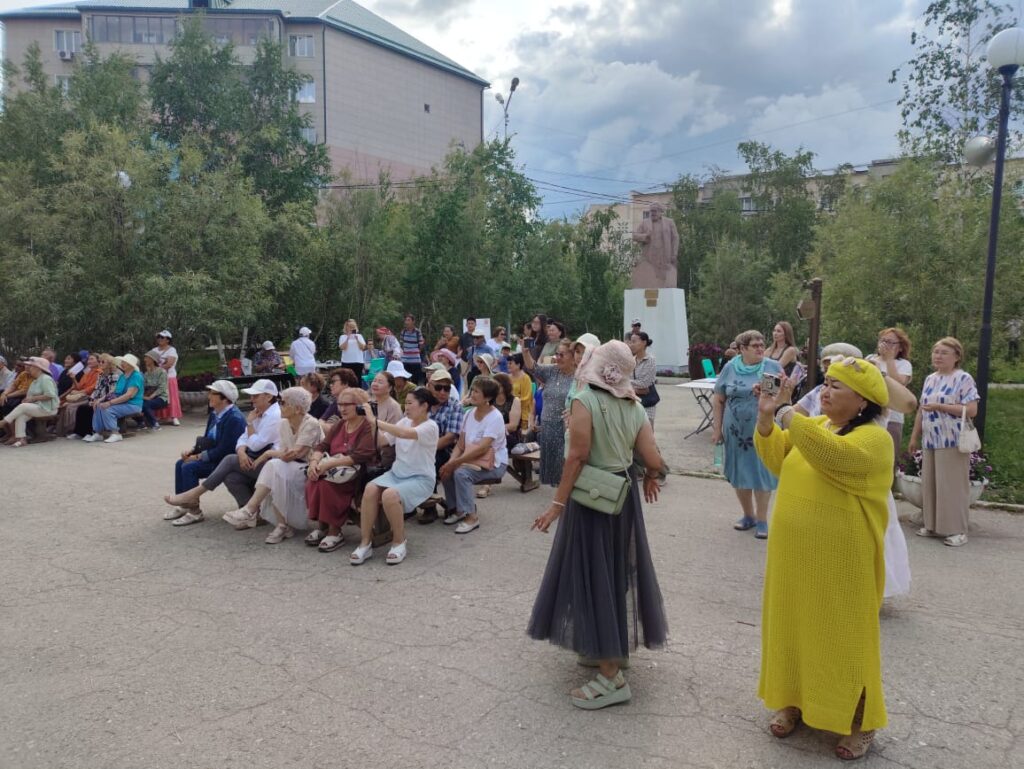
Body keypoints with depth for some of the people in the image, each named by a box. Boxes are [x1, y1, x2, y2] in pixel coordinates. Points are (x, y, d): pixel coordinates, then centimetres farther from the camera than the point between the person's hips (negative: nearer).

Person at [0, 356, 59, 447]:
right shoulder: (36, 380, 20)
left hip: (47, 408, -9)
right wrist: (28, 398, 1)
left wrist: (33, 398, -17)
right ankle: (21, 439, -25)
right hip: (37, 407, 9)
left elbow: (50, 395, -21)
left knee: (23, 406, -25)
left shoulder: (46, 379, -11)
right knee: (20, 416, -17)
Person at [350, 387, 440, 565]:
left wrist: (375, 421, -28)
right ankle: (365, 543, -14)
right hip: (396, 473, 6)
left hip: (420, 479, -6)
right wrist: (371, 424, -10)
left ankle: (399, 543, -10)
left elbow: (404, 433, -30)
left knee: (389, 495, -33)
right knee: (370, 489, -24)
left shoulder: (430, 426, -13)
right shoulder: (404, 421, 9)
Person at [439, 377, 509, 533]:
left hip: (493, 463, -7)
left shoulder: (495, 417, -18)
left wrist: (455, 463, -28)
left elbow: (482, 448, -26)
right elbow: (460, 444, 4)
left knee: (461, 473, -29)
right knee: (446, 470, -15)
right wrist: (450, 462, -15)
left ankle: (471, 516, -16)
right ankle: (456, 509, 3)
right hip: (473, 459, 7)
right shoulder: (469, 413, 5)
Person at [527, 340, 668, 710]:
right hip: (623, 496, 7)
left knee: (594, 575, -1)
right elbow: (654, 462, -3)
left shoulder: (584, 400, -15)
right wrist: (649, 480, 19)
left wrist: (558, 502, -17)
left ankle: (611, 677, 2)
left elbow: (577, 456, -21)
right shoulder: (635, 407, 2)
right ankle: (615, 647, 36)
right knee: (619, 570, 19)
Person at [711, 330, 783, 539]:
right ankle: (748, 515, 28)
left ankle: (762, 520, 15)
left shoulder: (773, 367, 0)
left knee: (762, 473, 2)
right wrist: (717, 428, 2)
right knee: (739, 472, 10)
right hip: (736, 431, 2)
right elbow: (718, 400, 5)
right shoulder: (730, 368, 1)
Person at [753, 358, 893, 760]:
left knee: (844, 634, 6)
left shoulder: (874, 438, -16)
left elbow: (832, 455, -34)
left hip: (842, 560, -7)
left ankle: (859, 720, 23)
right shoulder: (814, 426, 8)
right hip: (796, 553, 7)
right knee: (794, 625, 15)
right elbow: (777, 460, 4)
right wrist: (766, 417, -11)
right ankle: (794, 699, 32)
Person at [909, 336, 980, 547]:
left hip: (952, 442, -7)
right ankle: (933, 524, 18)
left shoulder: (963, 378, -7)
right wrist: (915, 436, 17)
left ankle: (957, 530, 4)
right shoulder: (929, 379, 14)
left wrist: (939, 407, -18)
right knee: (929, 483, 8)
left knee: (952, 485, -4)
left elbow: (971, 410, -15)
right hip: (930, 441, 7)